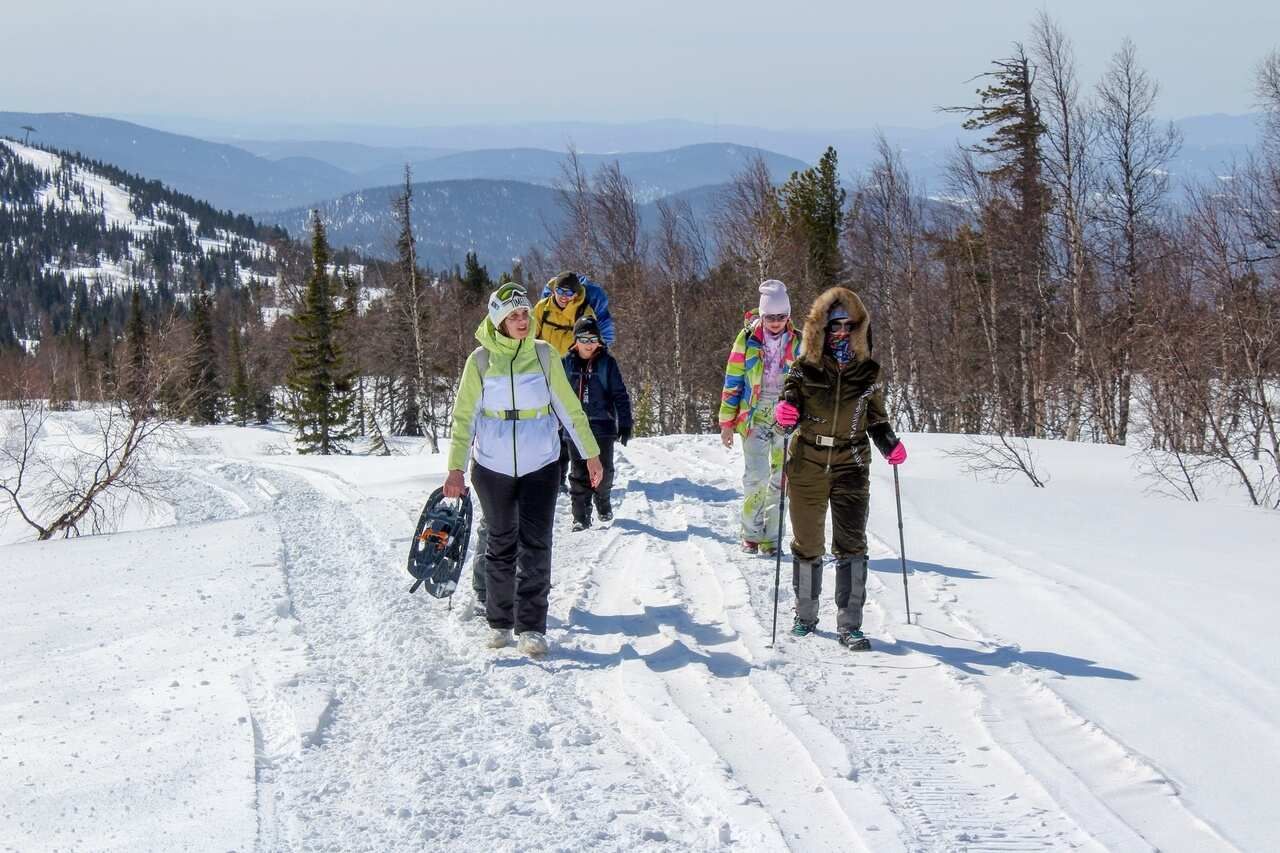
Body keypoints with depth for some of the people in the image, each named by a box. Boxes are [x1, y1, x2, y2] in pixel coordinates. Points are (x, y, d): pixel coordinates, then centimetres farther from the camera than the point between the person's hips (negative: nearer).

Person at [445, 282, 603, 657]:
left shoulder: (543, 355, 0)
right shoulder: (481, 359, -3)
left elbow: (569, 408, 5)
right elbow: (464, 416, -1)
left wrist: (591, 453, 5)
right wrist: (456, 468, -7)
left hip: (539, 467, 0)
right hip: (493, 468, 0)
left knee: (536, 546, -5)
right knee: (501, 545, 9)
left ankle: (532, 627, 2)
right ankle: (499, 621, 22)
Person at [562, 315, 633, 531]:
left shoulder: (607, 362, -2)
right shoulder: (567, 363, 2)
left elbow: (620, 395, -1)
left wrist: (625, 424, -5)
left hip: (603, 426, 0)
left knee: (604, 470, 7)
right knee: (579, 473, 0)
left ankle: (603, 501, 33)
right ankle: (581, 515, 3)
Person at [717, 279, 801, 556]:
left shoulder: (797, 343, 6)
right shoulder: (747, 339, 0)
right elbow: (733, 382, 3)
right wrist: (727, 421, 1)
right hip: (755, 416, -2)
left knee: (780, 478, 2)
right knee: (756, 476, -11)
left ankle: (770, 538, 9)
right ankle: (751, 534, 2)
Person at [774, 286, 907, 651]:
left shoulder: (867, 371, 4)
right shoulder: (806, 368, -2)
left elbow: (875, 418, 15)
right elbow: (791, 407, 1)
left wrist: (890, 444, -2)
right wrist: (785, 413, -23)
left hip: (851, 466, 1)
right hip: (807, 466, 0)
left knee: (852, 545, -7)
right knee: (808, 545, 9)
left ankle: (849, 624, -3)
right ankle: (805, 615, 26)